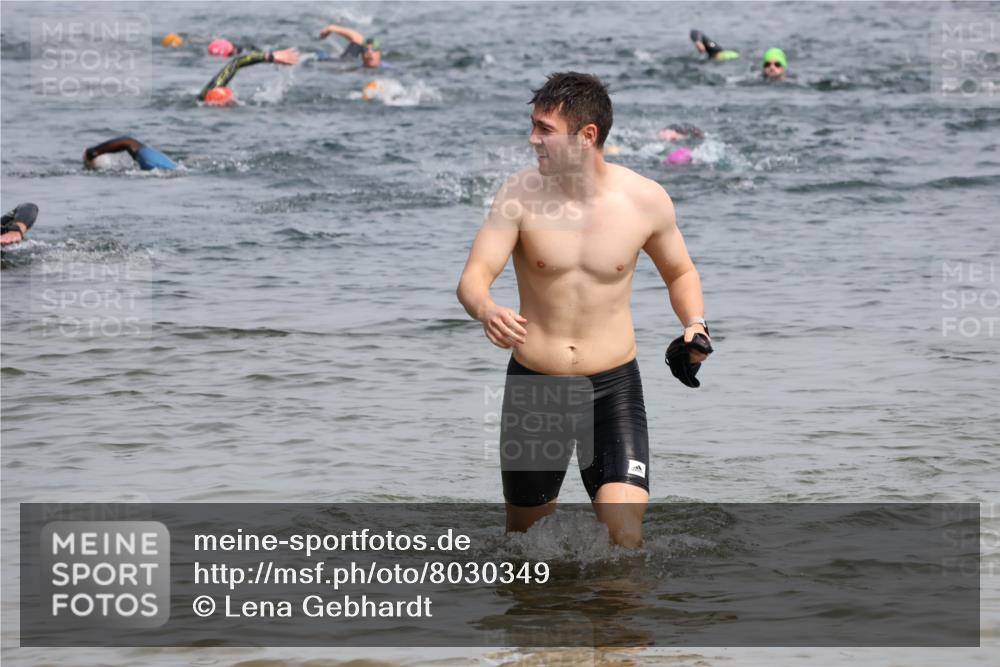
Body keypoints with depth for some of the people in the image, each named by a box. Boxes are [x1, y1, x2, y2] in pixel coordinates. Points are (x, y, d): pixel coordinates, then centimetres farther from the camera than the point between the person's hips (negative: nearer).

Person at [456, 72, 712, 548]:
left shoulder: (645, 200, -5)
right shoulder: (521, 195, -9)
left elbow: (680, 272, 13)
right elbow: (473, 277, -16)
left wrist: (694, 324, -7)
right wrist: (487, 312, -39)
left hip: (613, 386, -1)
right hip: (533, 384, 1)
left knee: (626, 540, -16)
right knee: (525, 538, 14)